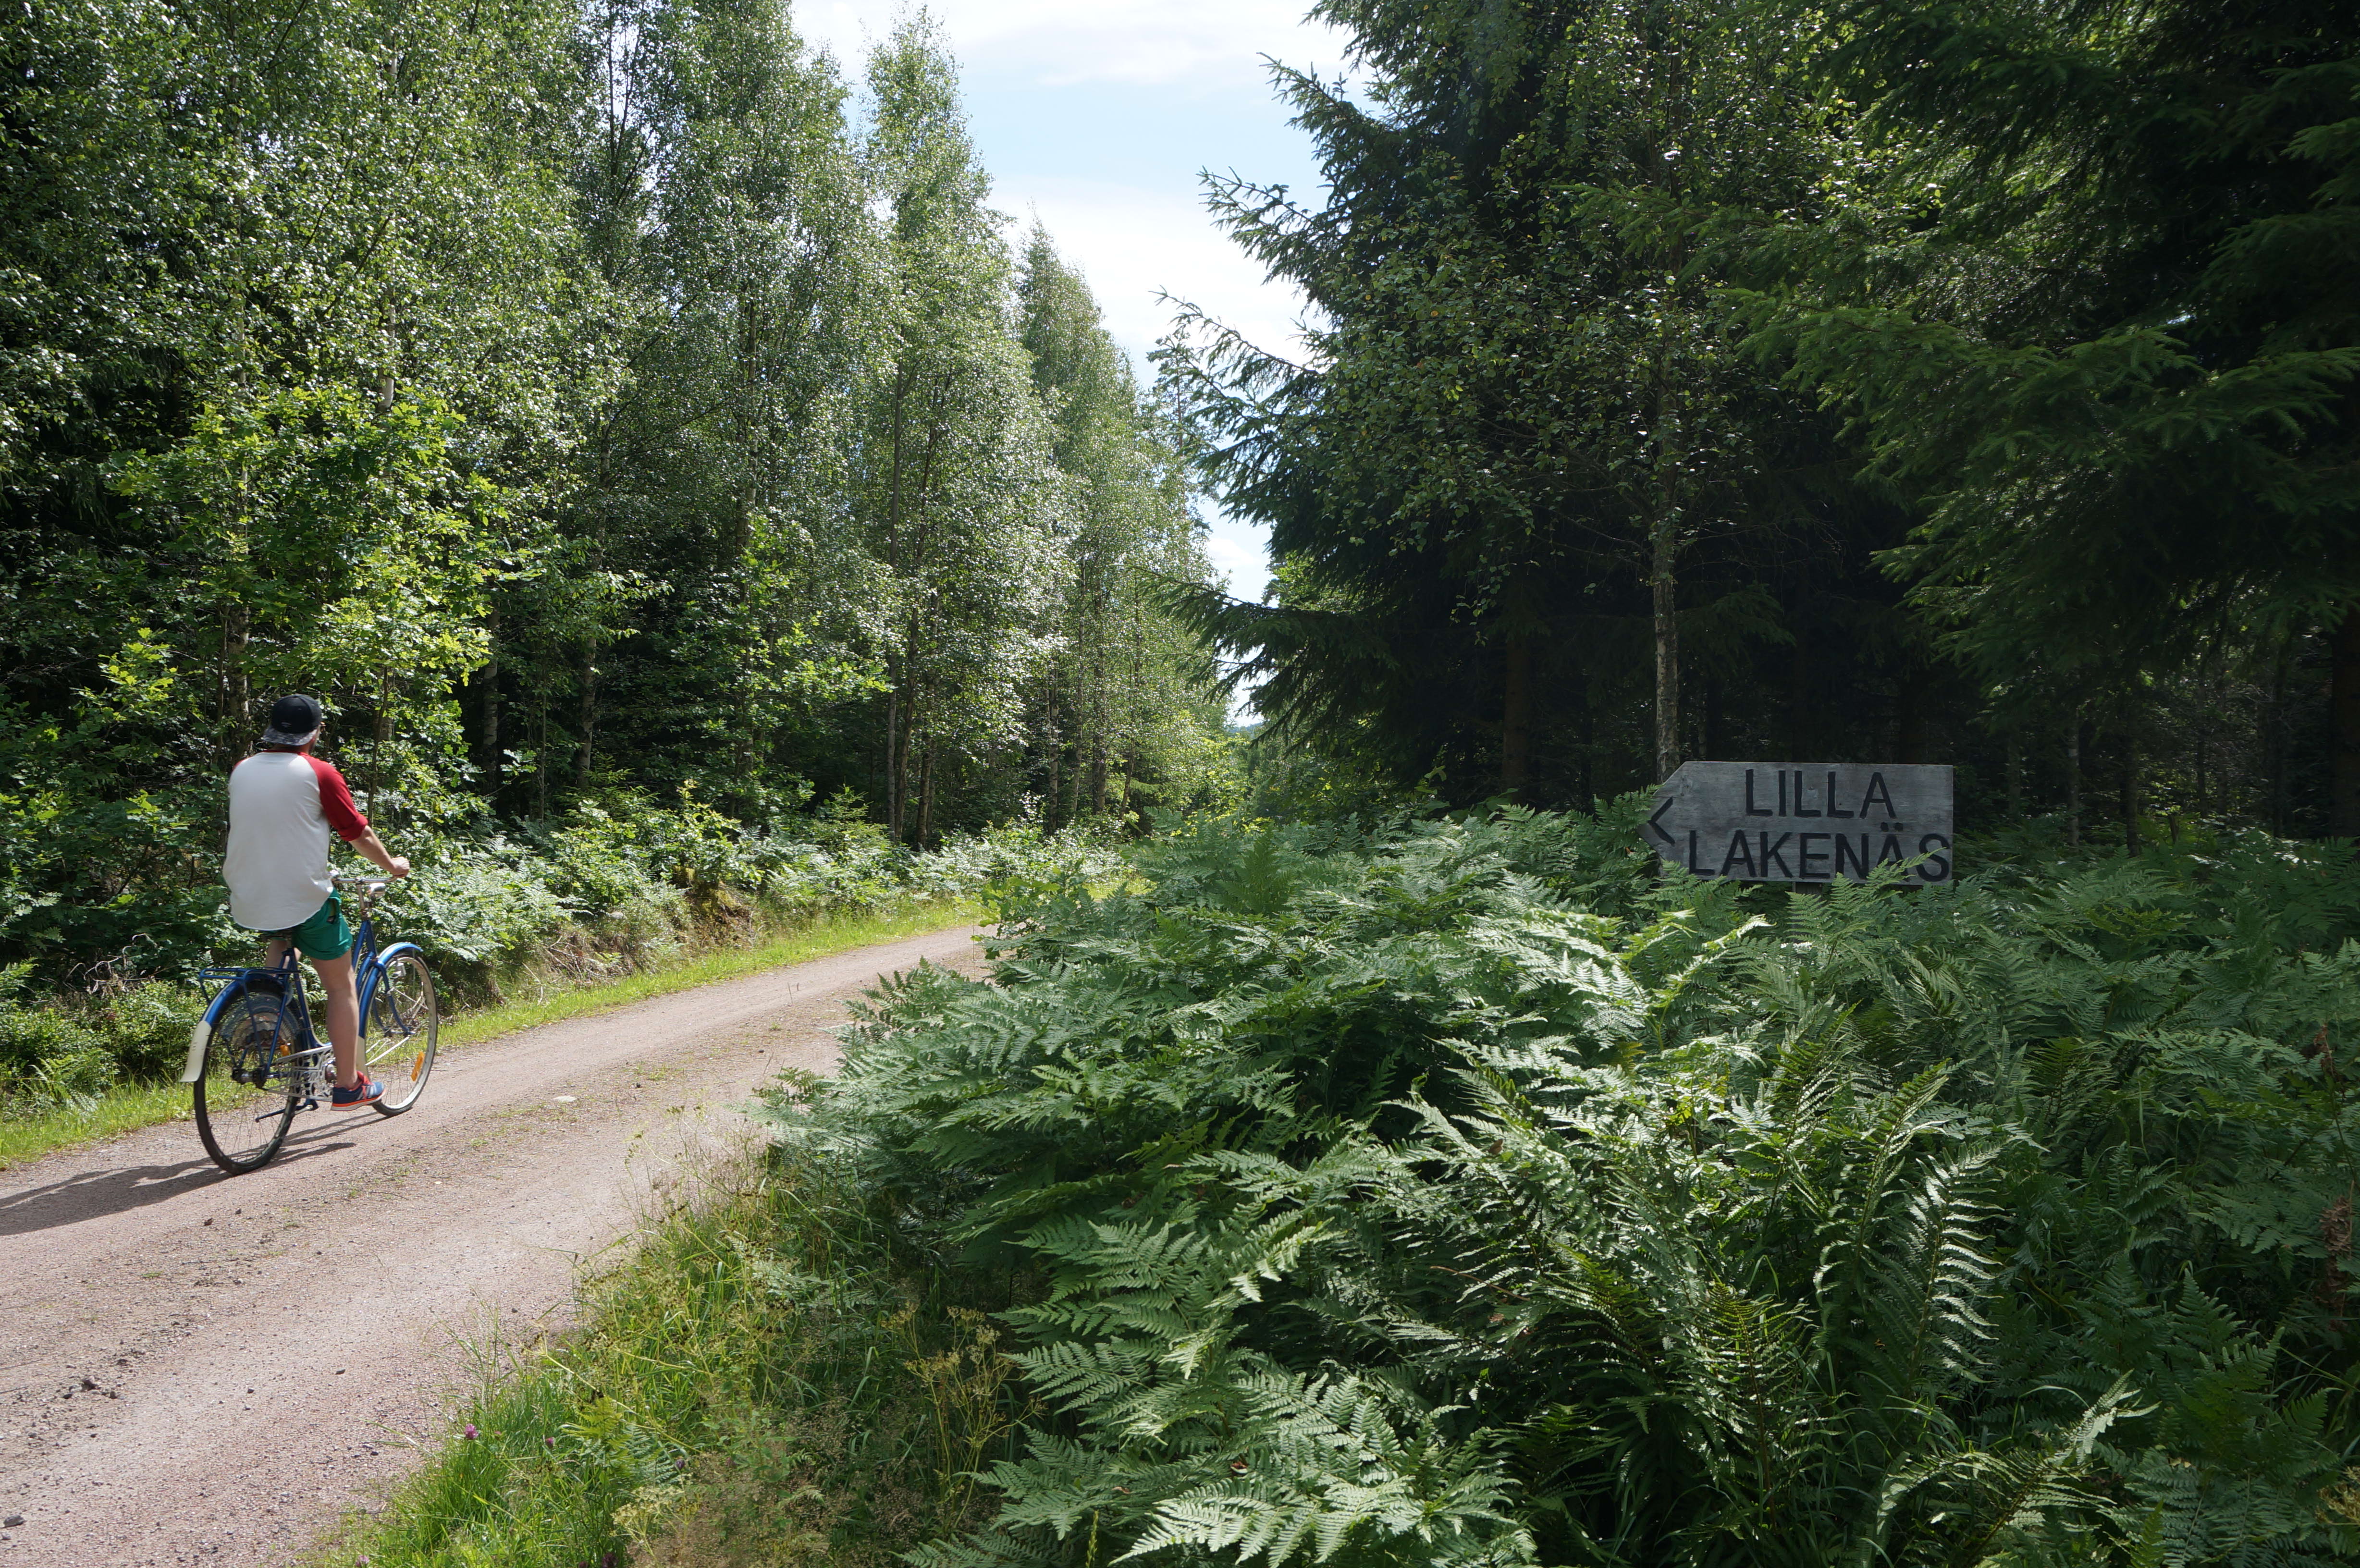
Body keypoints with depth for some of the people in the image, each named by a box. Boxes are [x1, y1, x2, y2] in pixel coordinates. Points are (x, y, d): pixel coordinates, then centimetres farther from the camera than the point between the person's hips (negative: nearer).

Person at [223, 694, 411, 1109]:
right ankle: (348, 1086, 11)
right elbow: (360, 833, 0)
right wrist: (392, 864, 17)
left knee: (282, 938, 37)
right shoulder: (319, 773, -8)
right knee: (342, 987, 8)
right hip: (305, 900, -5)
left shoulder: (241, 771, 7)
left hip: (249, 901, 6)